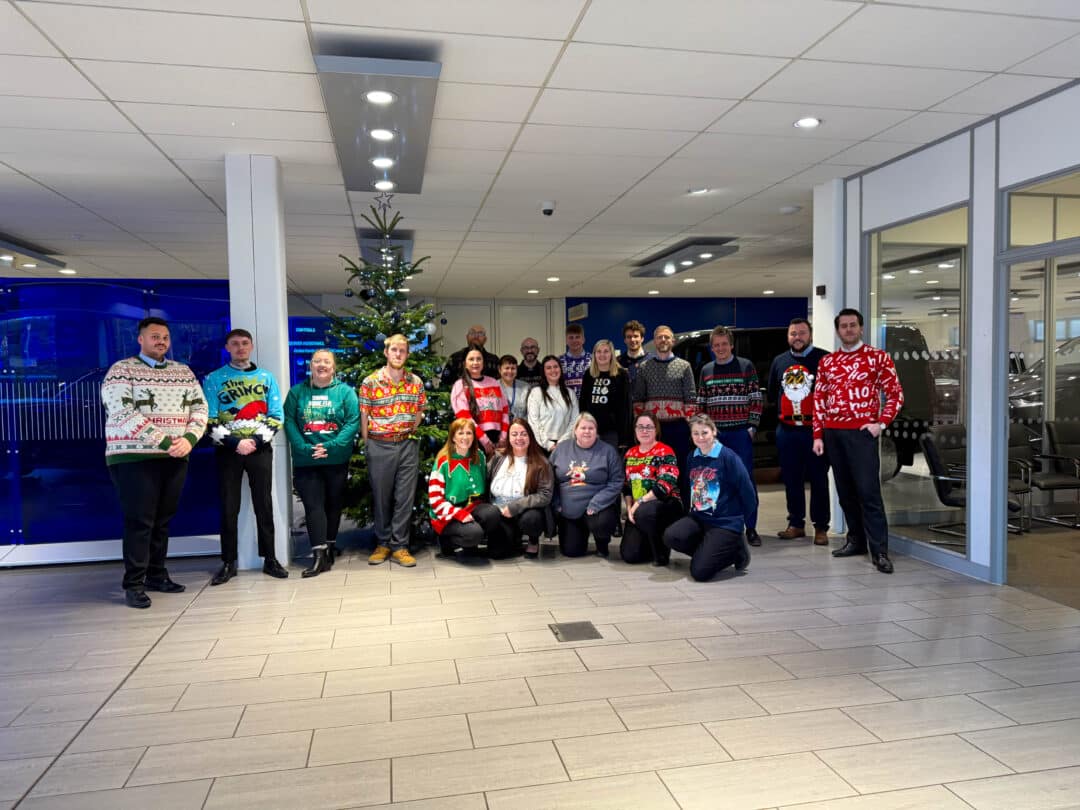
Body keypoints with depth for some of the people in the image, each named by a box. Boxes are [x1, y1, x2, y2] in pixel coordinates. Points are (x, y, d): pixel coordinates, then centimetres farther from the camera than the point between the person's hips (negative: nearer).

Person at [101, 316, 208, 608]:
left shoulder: (183, 372, 13)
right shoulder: (121, 371, -4)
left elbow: (199, 407, 8)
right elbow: (124, 414, -16)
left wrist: (189, 438, -11)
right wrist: (165, 442, -19)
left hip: (175, 459, 5)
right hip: (134, 458, -5)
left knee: (163, 519, 11)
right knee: (139, 521, -4)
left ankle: (156, 574, 22)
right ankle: (133, 584, 4)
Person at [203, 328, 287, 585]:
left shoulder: (266, 378, 9)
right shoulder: (214, 379, 5)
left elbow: (276, 416, 4)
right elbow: (210, 419, -2)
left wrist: (256, 441, -9)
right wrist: (234, 443, -13)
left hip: (260, 449, 1)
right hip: (228, 450, -1)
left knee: (264, 504, 4)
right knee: (229, 507, 2)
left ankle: (270, 559, 12)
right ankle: (228, 563, 11)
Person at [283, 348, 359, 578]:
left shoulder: (345, 391, 2)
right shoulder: (297, 392, 7)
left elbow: (353, 422, -7)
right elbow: (289, 422, -2)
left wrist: (331, 446, -18)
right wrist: (305, 448, -16)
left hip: (337, 460, 0)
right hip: (306, 461, 0)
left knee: (334, 504, 9)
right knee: (313, 505, -5)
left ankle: (329, 549, 24)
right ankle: (320, 556, -7)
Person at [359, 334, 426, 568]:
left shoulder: (416, 382, 5)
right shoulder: (370, 382, -2)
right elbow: (363, 416, 1)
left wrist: (409, 432, 5)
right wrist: (367, 444, 0)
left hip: (408, 445, 2)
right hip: (379, 446, -1)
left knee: (405, 497, 2)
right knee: (380, 496, 7)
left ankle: (399, 546, 11)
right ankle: (382, 543, 21)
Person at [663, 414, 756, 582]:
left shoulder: (728, 456, -13)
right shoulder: (692, 458, 6)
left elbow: (746, 490, -8)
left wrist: (741, 517, 4)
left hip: (726, 522, -6)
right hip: (698, 518, 6)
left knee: (699, 572, -16)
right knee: (671, 537, -24)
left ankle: (736, 550, 11)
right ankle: (708, 550, 4)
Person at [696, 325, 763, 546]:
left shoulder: (746, 366, 2)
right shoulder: (706, 371, 11)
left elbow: (756, 399, 1)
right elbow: (701, 403, 14)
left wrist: (752, 426, -5)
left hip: (741, 432, -3)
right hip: (715, 433, 3)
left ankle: (751, 528, 4)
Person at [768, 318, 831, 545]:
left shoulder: (823, 358, -4)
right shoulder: (779, 361, 13)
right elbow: (772, 393, 22)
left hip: (815, 429, -5)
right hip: (787, 430, 5)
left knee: (819, 479, 0)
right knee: (791, 480, 10)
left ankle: (820, 527, 9)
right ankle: (796, 524, 22)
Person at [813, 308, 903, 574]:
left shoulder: (878, 357, 1)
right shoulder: (827, 361, 12)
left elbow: (895, 393, 1)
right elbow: (819, 399, 12)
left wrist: (881, 423, -11)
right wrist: (818, 435, 6)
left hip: (861, 432, -4)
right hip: (832, 434, 5)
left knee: (868, 491, -7)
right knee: (845, 490, 10)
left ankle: (879, 550, -3)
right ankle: (856, 540, 21)